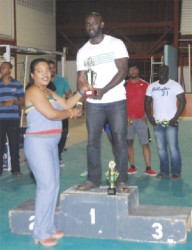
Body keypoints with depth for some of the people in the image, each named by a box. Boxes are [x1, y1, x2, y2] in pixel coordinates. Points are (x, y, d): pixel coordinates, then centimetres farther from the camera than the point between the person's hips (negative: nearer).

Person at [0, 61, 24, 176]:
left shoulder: (17, 84, 5)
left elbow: (23, 101, 5)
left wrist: (14, 102, -14)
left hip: (13, 119, 0)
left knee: (14, 144, 3)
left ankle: (16, 169, 12)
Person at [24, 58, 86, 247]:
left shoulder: (48, 92, 17)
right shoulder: (34, 91, -12)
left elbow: (66, 104, 12)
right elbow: (51, 114, -20)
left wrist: (82, 91, 5)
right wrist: (72, 114, -6)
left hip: (50, 143, 10)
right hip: (38, 143, -10)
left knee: (53, 185, 10)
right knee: (47, 186, -10)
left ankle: (48, 227, 20)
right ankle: (41, 233, -1)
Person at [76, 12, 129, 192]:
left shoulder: (115, 44, -1)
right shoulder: (82, 51, 10)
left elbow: (122, 71, -9)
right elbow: (81, 78, 6)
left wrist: (103, 90, -21)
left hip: (116, 101, -3)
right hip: (93, 103, 3)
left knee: (120, 140, -2)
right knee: (93, 141, 4)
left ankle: (121, 180, 5)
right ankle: (93, 179, 13)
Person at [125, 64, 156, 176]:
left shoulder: (145, 85, 3)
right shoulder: (125, 85, 4)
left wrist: (146, 115, -3)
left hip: (141, 119, -1)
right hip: (128, 119, 1)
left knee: (145, 143, -3)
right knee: (129, 143, 4)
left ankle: (148, 168, 0)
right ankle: (132, 167, 12)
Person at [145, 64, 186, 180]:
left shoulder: (175, 85, -2)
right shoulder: (151, 86, 10)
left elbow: (182, 101, -6)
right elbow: (147, 102, 14)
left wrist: (175, 118, -13)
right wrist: (150, 117, 1)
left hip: (171, 122, -4)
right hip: (157, 123, 4)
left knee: (173, 148, -6)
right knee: (161, 148, 7)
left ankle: (176, 172, 2)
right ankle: (164, 171, 15)